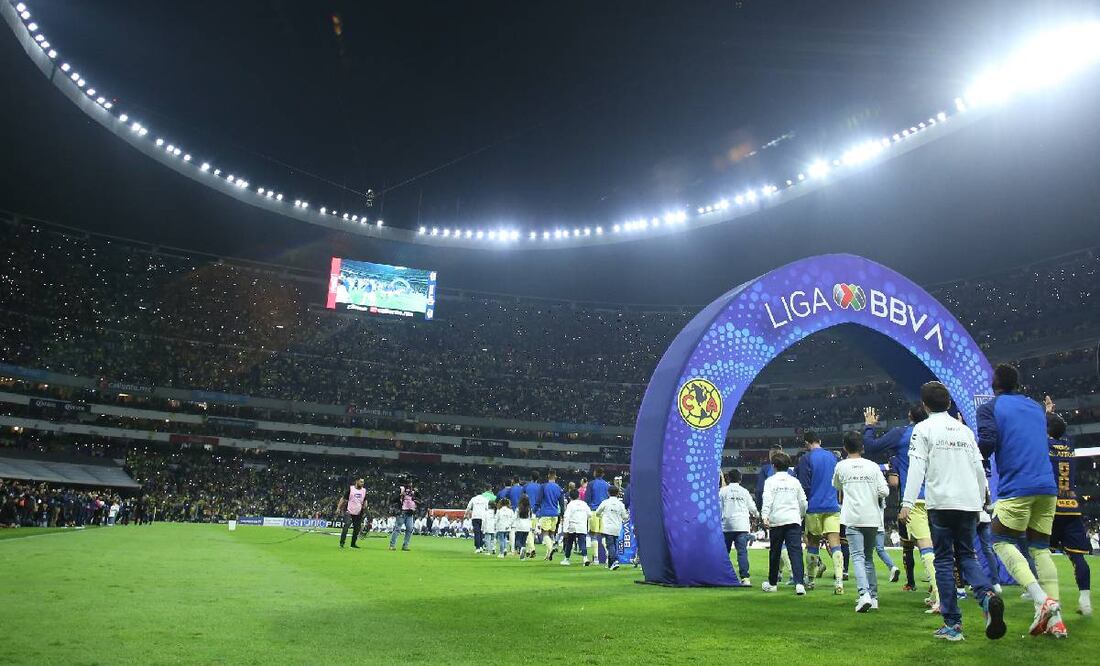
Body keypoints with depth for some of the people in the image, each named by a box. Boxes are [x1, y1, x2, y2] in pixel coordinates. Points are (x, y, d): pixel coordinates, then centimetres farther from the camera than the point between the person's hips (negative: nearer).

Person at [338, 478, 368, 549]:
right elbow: (343, 499, -2)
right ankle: (342, 542, -8)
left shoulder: (364, 490, 5)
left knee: (357, 529, 6)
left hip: (358, 513, 5)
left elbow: (365, 501, 18)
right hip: (349, 512, -5)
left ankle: (353, 543, 20)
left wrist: (365, 508, 3)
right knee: (346, 526, -16)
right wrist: (338, 508, -7)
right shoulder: (350, 488, -7)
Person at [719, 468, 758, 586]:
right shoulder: (744, 491, 6)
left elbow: (718, 507, 0)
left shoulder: (723, 491, 2)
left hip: (726, 526, 0)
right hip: (742, 526, 0)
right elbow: (752, 508, 14)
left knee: (724, 551, 10)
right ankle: (745, 577, -13)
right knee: (742, 551, -5)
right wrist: (756, 514, 36)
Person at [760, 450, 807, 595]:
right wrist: (802, 515, 29)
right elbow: (803, 502, 14)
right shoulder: (795, 481, 11)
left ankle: (772, 583, 21)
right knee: (795, 551, -5)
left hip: (776, 520, -1)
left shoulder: (770, 481, 3)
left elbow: (767, 500, -9)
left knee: (775, 552, 10)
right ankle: (799, 583, -20)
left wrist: (765, 516, -15)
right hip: (793, 520, 1)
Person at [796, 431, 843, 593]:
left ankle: (810, 580, 19)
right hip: (833, 507, 3)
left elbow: (804, 486, -8)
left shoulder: (806, 459, -5)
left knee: (812, 545, 9)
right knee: (835, 545, -4)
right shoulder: (832, 457, 11)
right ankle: (839, 581, -15)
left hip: (814, 508, -3)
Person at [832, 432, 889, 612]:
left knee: (858, 557, -6)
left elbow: (836, 486, 18)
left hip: (853, 518, -3)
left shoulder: (841, 466, 0)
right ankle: (873, 597, 16)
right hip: (872, 518, 3)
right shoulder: (873, 466, 2)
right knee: (869, 557, 14)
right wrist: (872, 494, 17)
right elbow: (884, 492, -2)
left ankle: (864, 594, -24)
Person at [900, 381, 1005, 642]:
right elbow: (979, 468, 15)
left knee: (943, 560, 3)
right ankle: (987, 595, -13)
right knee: (967, 555, 15)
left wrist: (907, 502, -14)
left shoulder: (923, 428, -1)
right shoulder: (965, 430, 14)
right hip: (969, 503, 5)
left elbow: (917, 468, -11)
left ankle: (952, 624, 1)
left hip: (941, 503, -4)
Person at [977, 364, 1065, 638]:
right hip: (1048, 486, 6)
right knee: (1040, 548, 11)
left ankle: (1042, 599, -14)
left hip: (1016, 487, -6)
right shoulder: (1037, 407, 20)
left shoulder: (990, 408, 1)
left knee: (1002, 542, 5)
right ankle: (1055, 620, 2)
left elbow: (987, 444, -13)